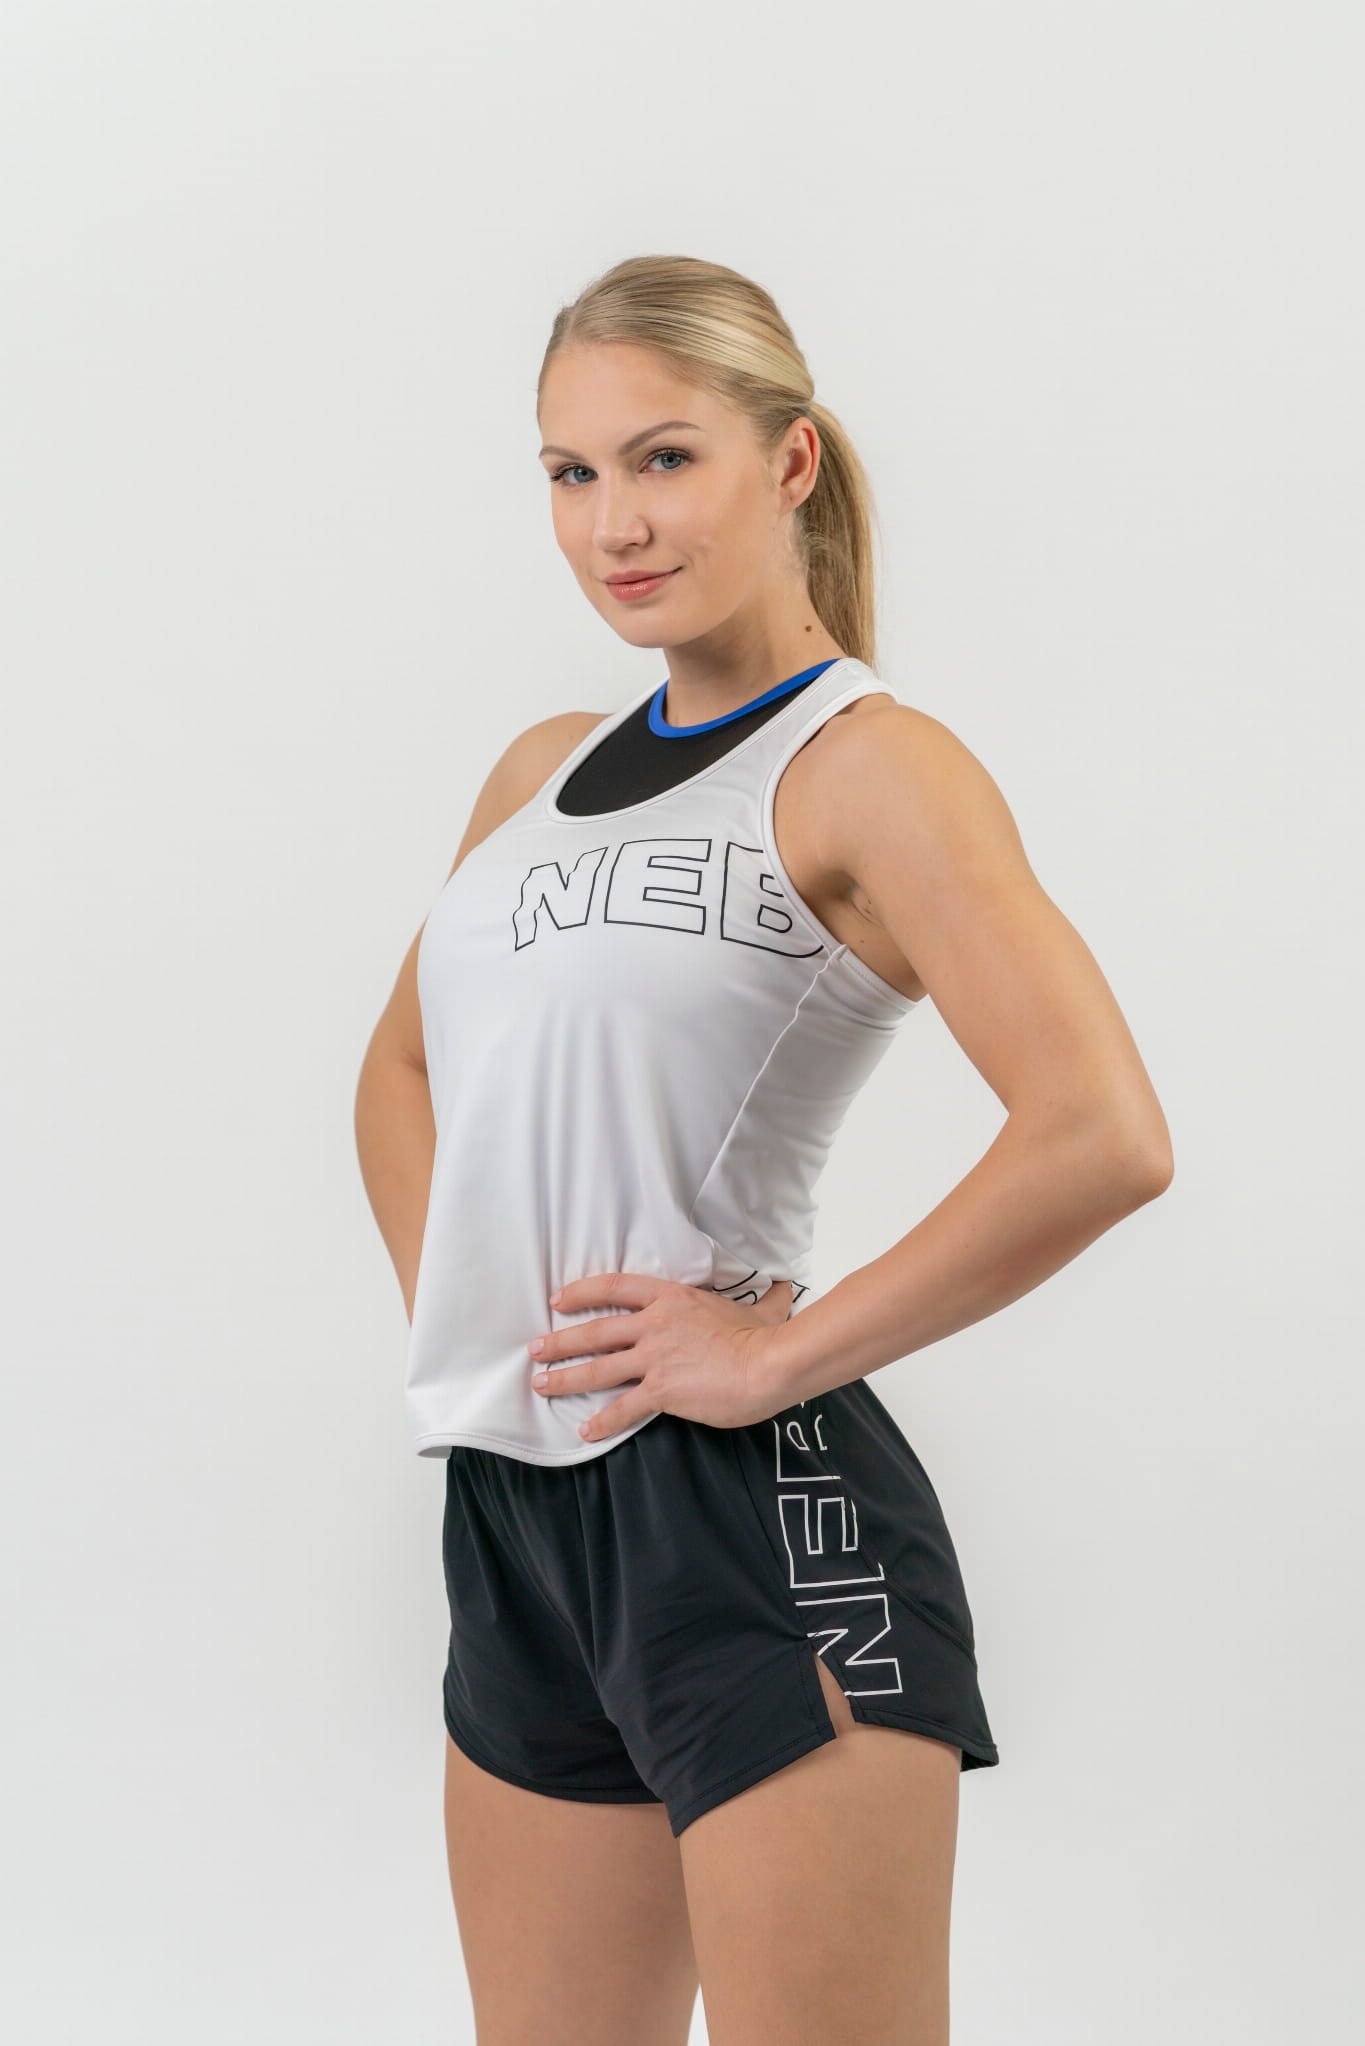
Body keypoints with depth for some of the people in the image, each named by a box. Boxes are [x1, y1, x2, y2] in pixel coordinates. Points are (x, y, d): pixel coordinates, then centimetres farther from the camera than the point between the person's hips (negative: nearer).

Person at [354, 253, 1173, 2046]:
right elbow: (403, 1069, 30)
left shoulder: (867, 767, -9)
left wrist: (786, 1354, -16)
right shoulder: (543, 770, 14)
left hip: (751, 1515, -7)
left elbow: (1103, 1139, -22)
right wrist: (445, 1305, 12)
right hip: (513, 1511, 8)